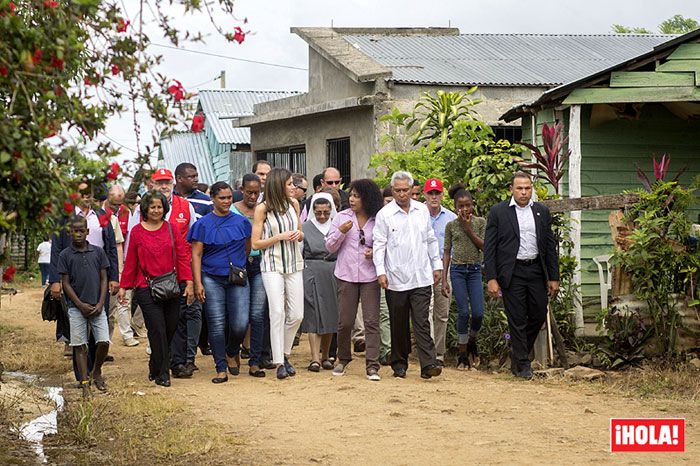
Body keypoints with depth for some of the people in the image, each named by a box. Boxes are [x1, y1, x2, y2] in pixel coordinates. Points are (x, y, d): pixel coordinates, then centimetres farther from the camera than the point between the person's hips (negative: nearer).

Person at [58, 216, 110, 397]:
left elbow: (103, 279, 6)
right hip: (77, 307, -1)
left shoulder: (98, 252, 4)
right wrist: (81, 305, -8)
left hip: (97, 306, 1)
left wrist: (100, 304, -5)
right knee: (80, 346, 0)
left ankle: (97, 372, 19)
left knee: (104, 342, -6)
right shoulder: (65, 255, 0)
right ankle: (85, 383, 7)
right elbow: (65, 283, 0)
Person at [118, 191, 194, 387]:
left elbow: (182, 256, 5)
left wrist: (188, 282, -3)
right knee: (158, 330, -7)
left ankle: (155, 367, 26)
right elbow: (130, 262, 7)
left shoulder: (170, 229, 6)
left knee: (170, 330, 6)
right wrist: (124, 287, 6)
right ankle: (162, 374, 1)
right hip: (146, 288, -2)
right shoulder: (137, 231, 3)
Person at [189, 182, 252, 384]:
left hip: (238, 279, 2)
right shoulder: (204, 224, 0)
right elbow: (196, 254, -1)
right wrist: (198, 283, -7)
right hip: (212, 280, -2)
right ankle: (221, 369, 6)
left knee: (240, 324, -9)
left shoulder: (241, 222, 8)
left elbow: (248, 248, 21)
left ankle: (233, 353, 21)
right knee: (217, 325, -2)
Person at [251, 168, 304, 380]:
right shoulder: (263, 209, -8)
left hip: (294, 265, 5)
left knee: (296, 314, 3)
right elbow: (256, 243, -6)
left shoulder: (294, 203, 6)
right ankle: (279, 363, -3)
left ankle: (284, 354, 22)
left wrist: (299, 234, -3)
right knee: (277, 313, -9)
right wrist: (280, 237, -16)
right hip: (273, 266, -5)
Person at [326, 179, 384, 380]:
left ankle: (372, 366, -6)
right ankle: (343, 359, 24)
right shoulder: (342, 217, 4)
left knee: (372, 321, -7)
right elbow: (330, 246, 6)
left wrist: (375, 253, -10)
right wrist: (341, 232, -11)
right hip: (346, 275, 1)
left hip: (369, 277, -1)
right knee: (345, 321, 5)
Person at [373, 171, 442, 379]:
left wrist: (436, 265, 14)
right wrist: (380, 271, -11)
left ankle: (428, 364, -12)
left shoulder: (422, 210, 9)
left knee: (422, 322, -6)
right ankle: (399, 364, 18)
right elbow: (379, 245, -3)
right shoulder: (384, 214, -1)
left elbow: (431, 240, 17)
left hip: (421, 277, 1)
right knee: (398, 324, 7)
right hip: (396, 279, -1)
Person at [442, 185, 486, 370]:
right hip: (457, 270, 0)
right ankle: (463, 354, 5)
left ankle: (471, 342, 22)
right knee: (463, 312, -5)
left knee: (478, 313, -8)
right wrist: (444, 279, 0)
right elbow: (447, 252, 5)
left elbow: (484, 246, -3)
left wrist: (469, 229, -10)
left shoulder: (480, 222, 4)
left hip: (475, 270, 0)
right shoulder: (451, 226, 4)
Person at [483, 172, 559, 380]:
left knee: (539, 315, 5)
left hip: (536, 270, 4)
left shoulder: (542, 211, 9)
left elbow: (550, 246, 11)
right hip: (512, 273, -4)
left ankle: (518, 352, 27)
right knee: (517, 320, -1)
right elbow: (489, 247, -3)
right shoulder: (498, 212, -2)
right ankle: (522, 364, 7)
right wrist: (491, 278, -10)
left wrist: (553, 277, 7)